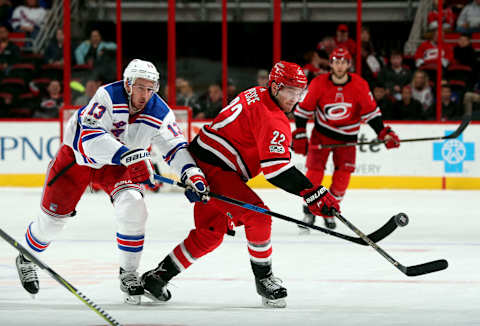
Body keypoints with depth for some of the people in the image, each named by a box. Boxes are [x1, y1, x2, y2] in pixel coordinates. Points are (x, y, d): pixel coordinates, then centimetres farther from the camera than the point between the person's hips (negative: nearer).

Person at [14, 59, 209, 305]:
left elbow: (175, 146, -7)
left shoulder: (159, 112, -18)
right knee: (54, 215, 5)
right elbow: (91, 137, -41)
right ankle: (27, 258, 35)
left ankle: (128, 274, -6)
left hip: (116, 167, 3)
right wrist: (128, 156, -50)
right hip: (77, 156, -3)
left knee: (132, 208, -21)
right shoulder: (108, 96, -32)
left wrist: (192, 174, -25)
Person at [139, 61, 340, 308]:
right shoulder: (271, 118, -19)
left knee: (210, 234, 15)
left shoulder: (256, 95, 12)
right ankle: (264, 279, -5)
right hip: (213, 169, -11)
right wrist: (312, 193, -31)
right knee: (257, 216, -17)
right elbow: (275, 168, -28)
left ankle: (158, 276, 20)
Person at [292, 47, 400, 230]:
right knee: (315, 169, -9)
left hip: (347, 136, 1)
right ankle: (309, 212, 5)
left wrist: (384, 133, -16)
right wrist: (299, 135, -12)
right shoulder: (318, 84, -15)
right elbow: (304, 109, -7)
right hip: (321, 133, -1)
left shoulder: (360, 85, -14)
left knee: (343, 174, -5)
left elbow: (370, 112, -7)